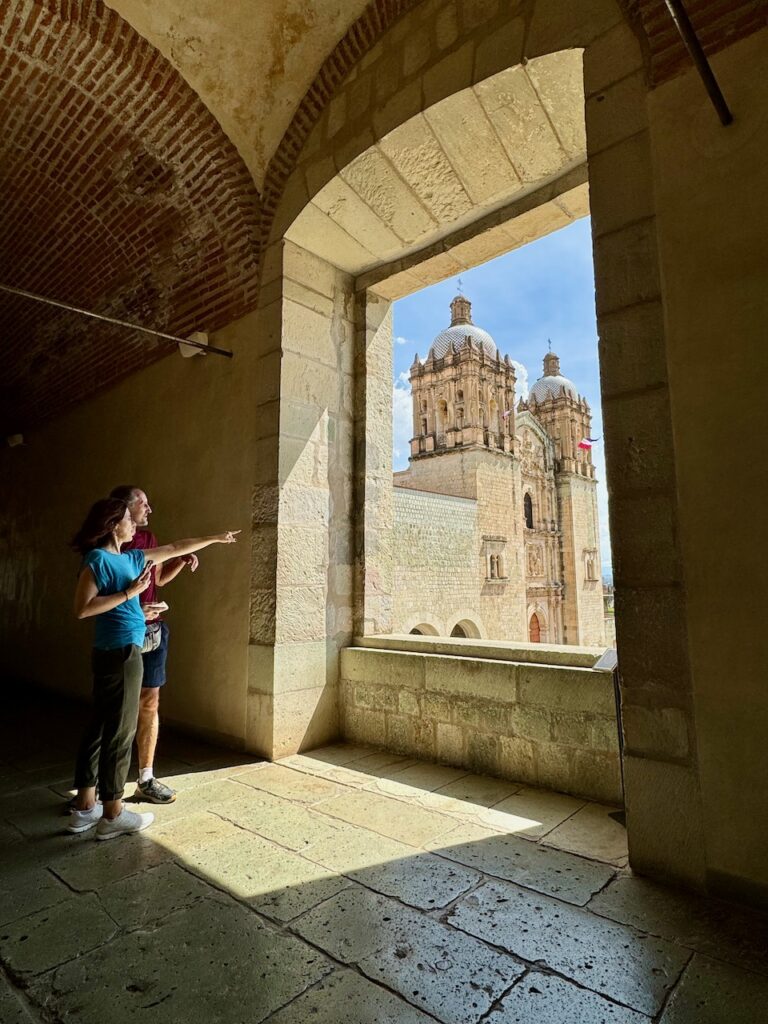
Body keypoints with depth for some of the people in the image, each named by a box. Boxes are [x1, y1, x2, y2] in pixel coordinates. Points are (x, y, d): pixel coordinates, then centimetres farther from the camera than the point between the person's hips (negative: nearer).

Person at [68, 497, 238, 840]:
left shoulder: (131, 558, 12)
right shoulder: (97, 559, -12)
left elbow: (174, 549, 21)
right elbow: (82, 608, -19)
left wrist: (215, 538, 27)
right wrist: (129, 593, -18)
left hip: (119, 651, 9)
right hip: (120, 651, -9)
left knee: (101, 727, 14)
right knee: (119, 731, -1)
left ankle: (84, 808, 25)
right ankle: (112, 815, 11)